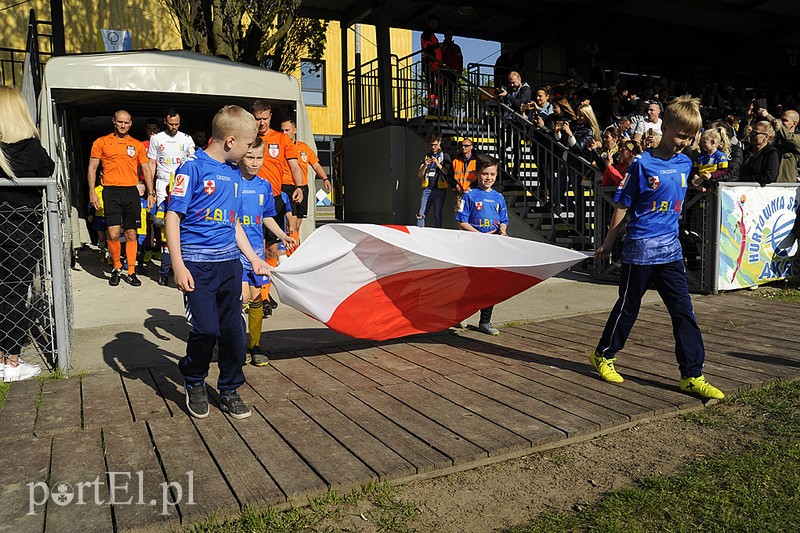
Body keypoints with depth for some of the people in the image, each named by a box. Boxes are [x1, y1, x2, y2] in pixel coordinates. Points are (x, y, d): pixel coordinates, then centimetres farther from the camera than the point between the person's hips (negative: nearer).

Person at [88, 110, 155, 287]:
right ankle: (117, 267, 11)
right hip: (111, 192, -2)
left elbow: (146, 170, 15)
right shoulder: (102, 142, 7)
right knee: (113, 233, -11)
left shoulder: (137, 145, 13)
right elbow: (92, 168, 7)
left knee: (131, 234, 6)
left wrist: (150, 193, 5)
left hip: (131, 192, 2)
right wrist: (92, 192, -3)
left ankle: (131, 272, 14)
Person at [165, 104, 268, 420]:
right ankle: (194, 384, 22)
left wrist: (254, 259, 21)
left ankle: (229, 391, 24)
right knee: (206, 329, -6)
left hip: (230, 262, 6)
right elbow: (173, 217, -9)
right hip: (198, 263, -6)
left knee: (234, 329, 7)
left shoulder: (235, 174, 14)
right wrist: (178, 266, -15)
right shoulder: (193, 168, -7)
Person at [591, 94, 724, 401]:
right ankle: (603, 355, 27)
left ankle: (692, 375, 10)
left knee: (683, 311, 3)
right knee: (628, 307, 7)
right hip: (640, 249, -5)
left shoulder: (685, 164, 8)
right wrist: (608, 244, -2)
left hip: (670, 249, 5)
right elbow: (623, 205, -6)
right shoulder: (643, 164, -10)